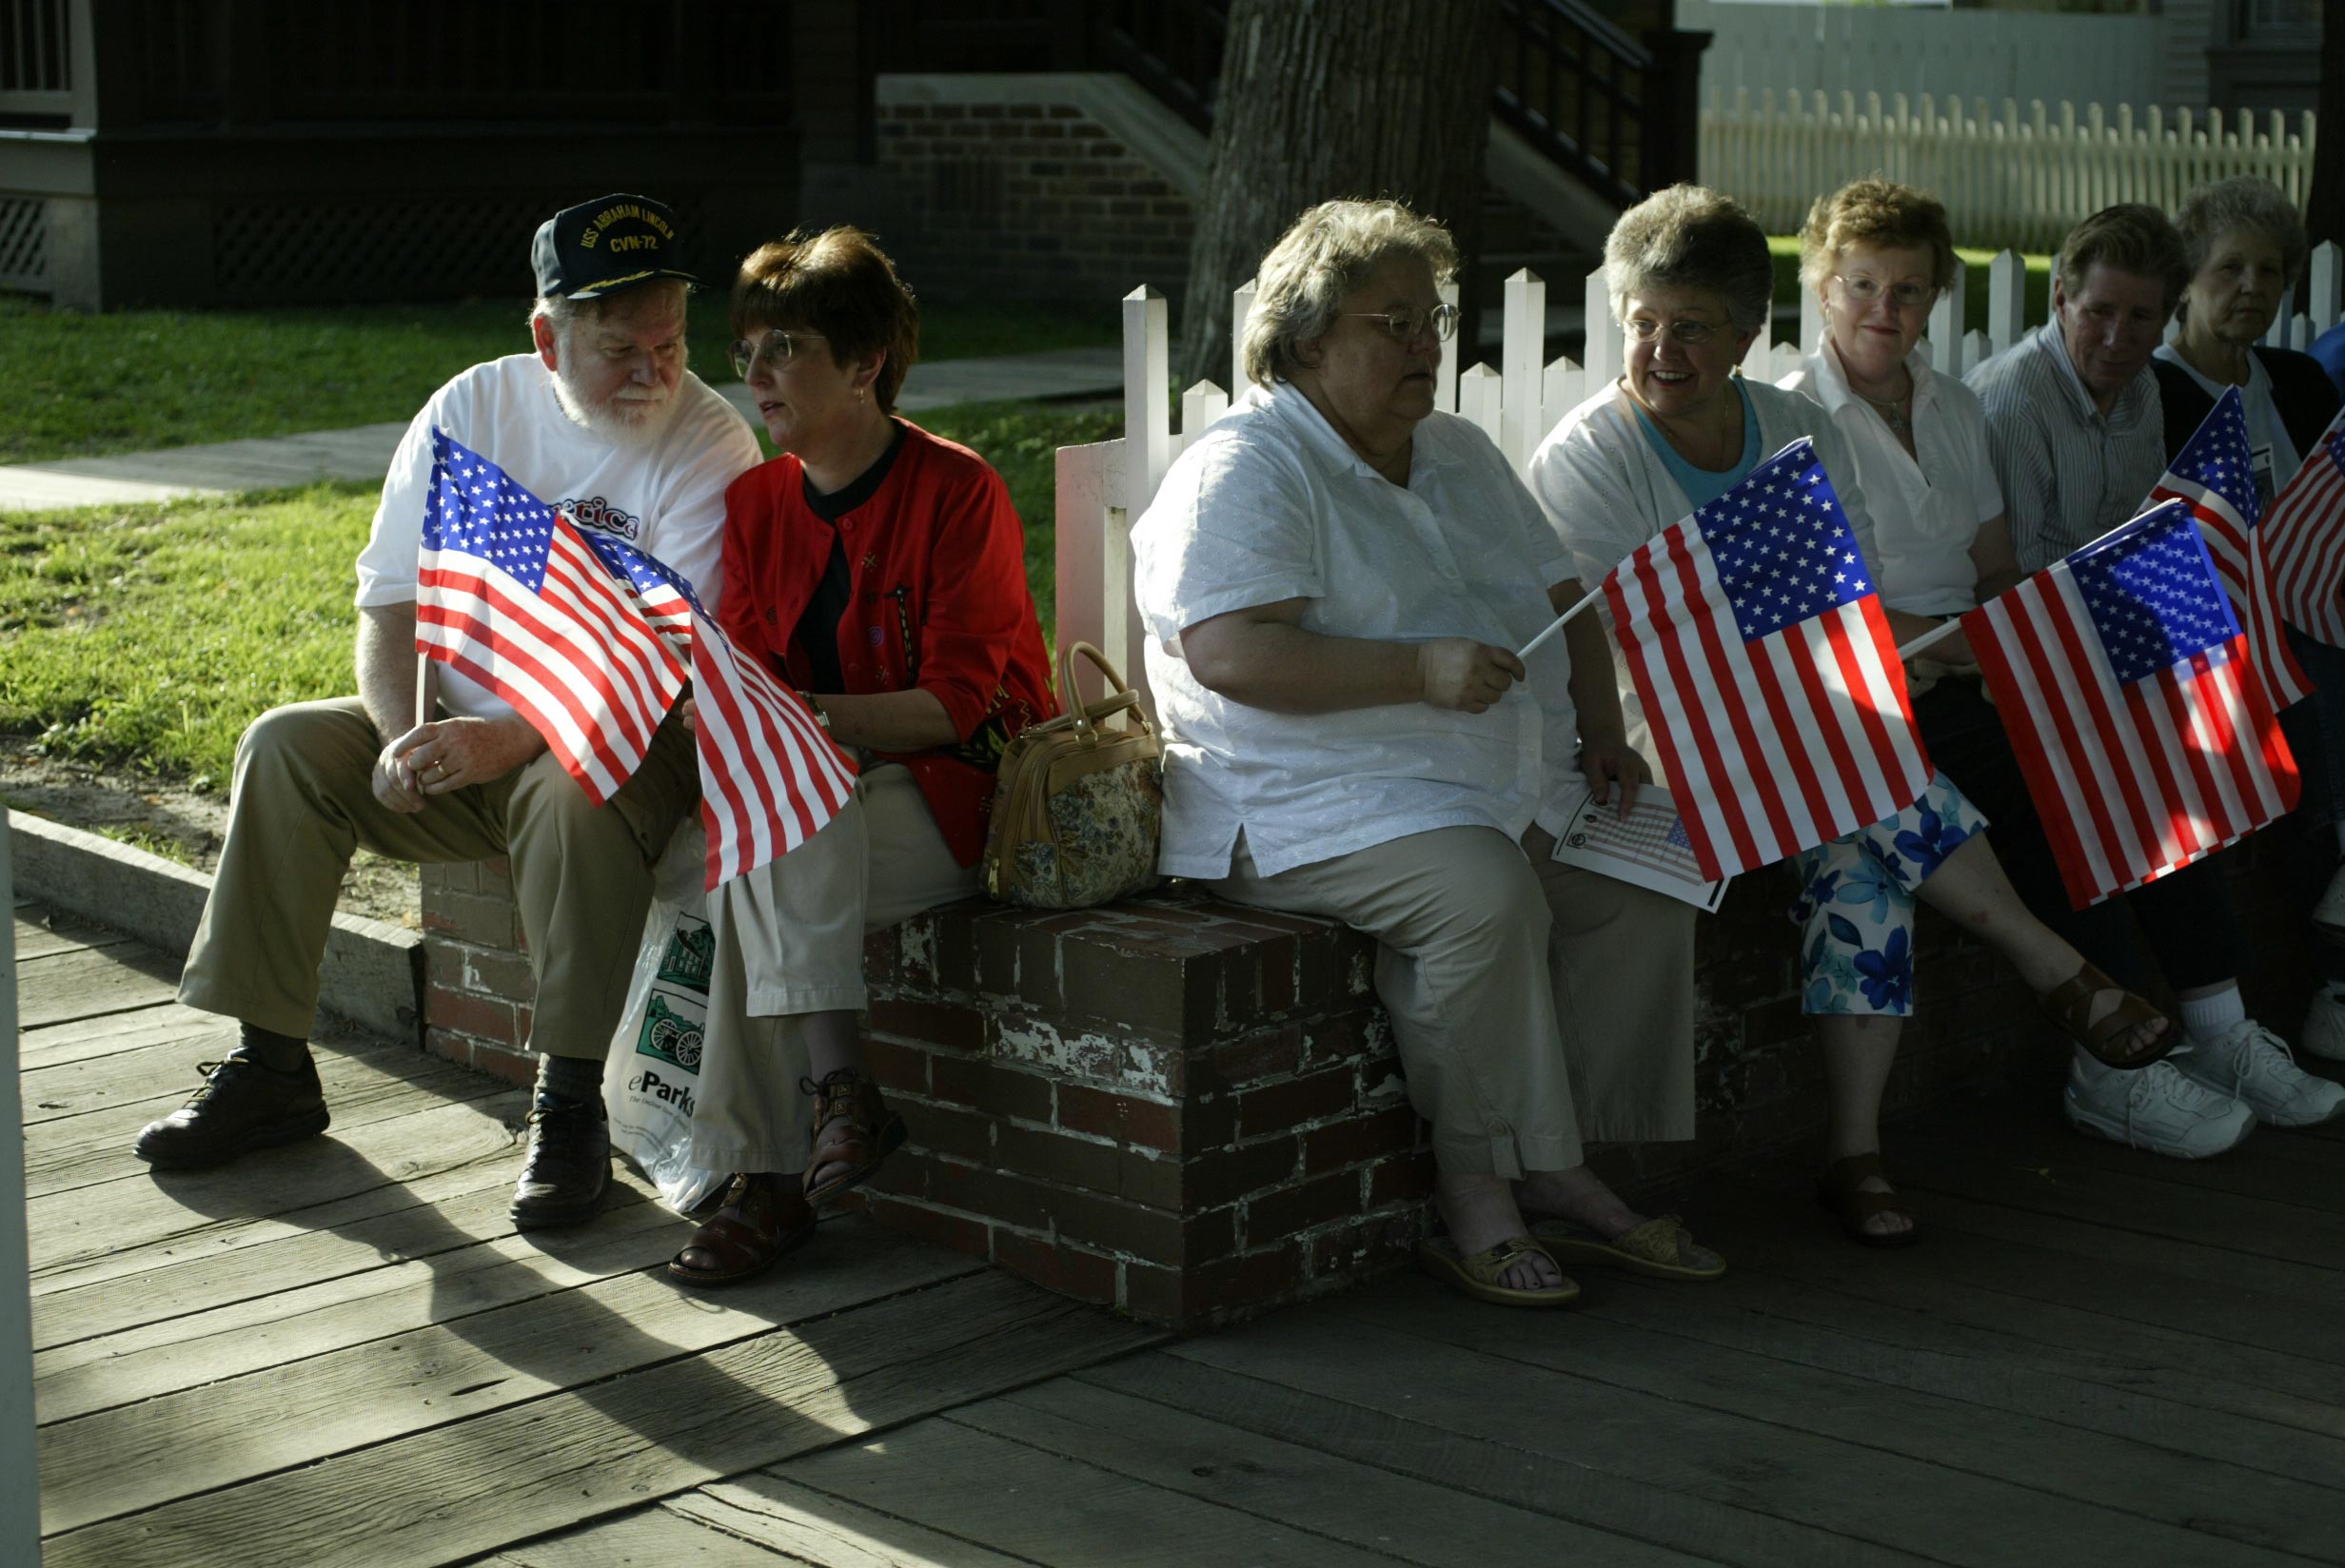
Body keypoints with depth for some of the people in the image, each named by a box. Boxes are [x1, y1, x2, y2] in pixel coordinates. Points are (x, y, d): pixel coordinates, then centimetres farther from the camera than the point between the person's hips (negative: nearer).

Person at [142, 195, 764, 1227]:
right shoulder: (474, 409, 2)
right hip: (462, 729, 5)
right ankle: (271, 1068, -4)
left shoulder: (709, 446, -13)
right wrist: (403, 739, -17)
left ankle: (570, 1106, -26)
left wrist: (508, 741, -32)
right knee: (287, 745, -13)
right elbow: (392, 602, 2)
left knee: (572, 792, -37)